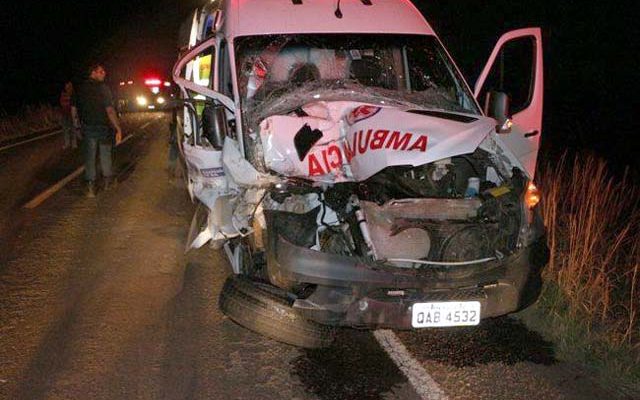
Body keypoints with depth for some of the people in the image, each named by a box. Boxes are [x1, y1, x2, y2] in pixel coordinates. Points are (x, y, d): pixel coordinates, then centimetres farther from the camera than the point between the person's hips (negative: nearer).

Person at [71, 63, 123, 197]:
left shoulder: (80, 89, 1)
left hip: (87, 127, 3)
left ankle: (91, 187, 5)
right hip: (103, 126, -3)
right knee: (105, 155, 13)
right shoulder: (102, 88, -14)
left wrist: (76, 121, 27)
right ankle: (108, 181, 26)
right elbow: (110, 110, -21)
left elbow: (73, 107, 9)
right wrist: (118, 128, -20)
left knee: (89, 157, 8)